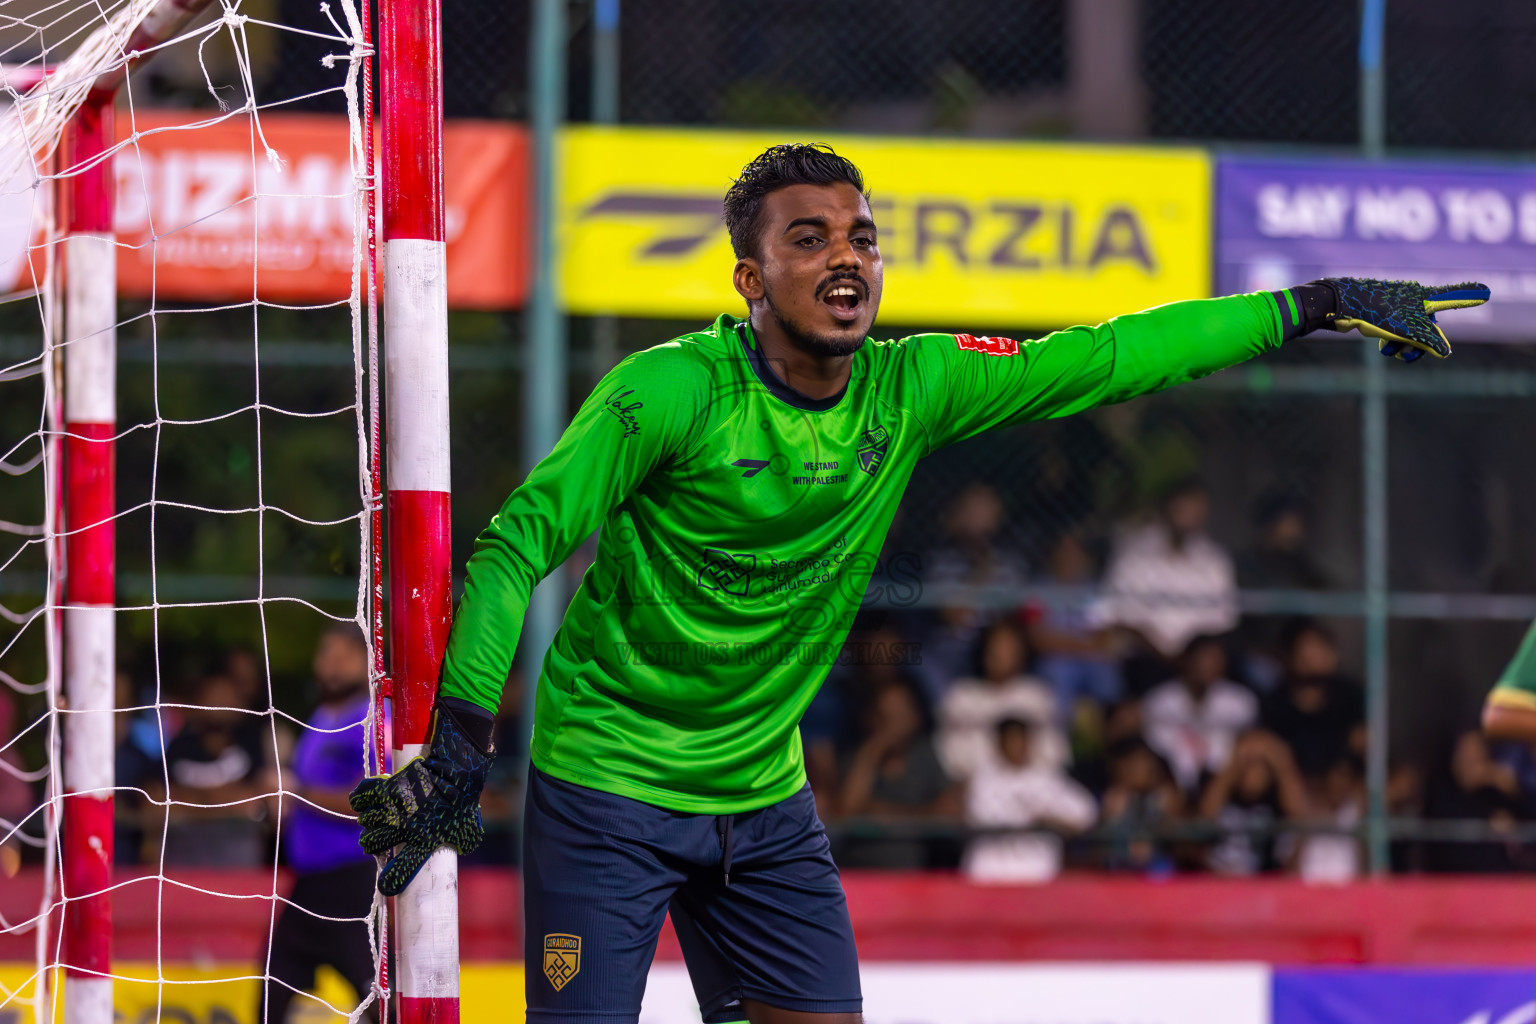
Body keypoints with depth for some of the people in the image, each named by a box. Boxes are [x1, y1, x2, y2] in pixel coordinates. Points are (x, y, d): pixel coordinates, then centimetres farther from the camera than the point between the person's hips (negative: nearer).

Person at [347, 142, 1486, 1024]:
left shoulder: (911, 392, -3)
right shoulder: (672, 393, -18)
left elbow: (1103, 359, 2)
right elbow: (523, 539, -17)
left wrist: (1310, 308, 2)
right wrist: (461, 737, -25)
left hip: (764, 801, 6)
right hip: (609, 790, -6)